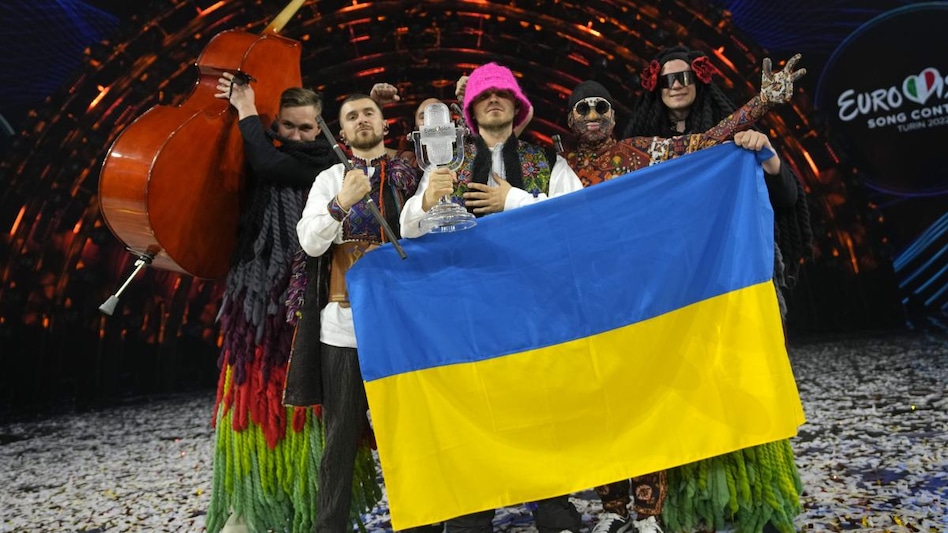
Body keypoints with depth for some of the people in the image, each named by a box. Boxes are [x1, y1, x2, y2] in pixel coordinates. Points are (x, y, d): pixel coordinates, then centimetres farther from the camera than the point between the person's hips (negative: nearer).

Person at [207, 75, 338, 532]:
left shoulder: (323, 162, -2)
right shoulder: (262, 157, 15)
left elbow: (268, 165, -16)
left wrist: (247, 110, -4)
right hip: (253, 293, 5)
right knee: (252, 394, 7)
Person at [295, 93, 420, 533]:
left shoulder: (413, 174, 9)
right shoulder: (330, 179, 10)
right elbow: (311, 245, -2)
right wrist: (340, 204, -17)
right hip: (345, 323, 0)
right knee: (341, 438, 7)